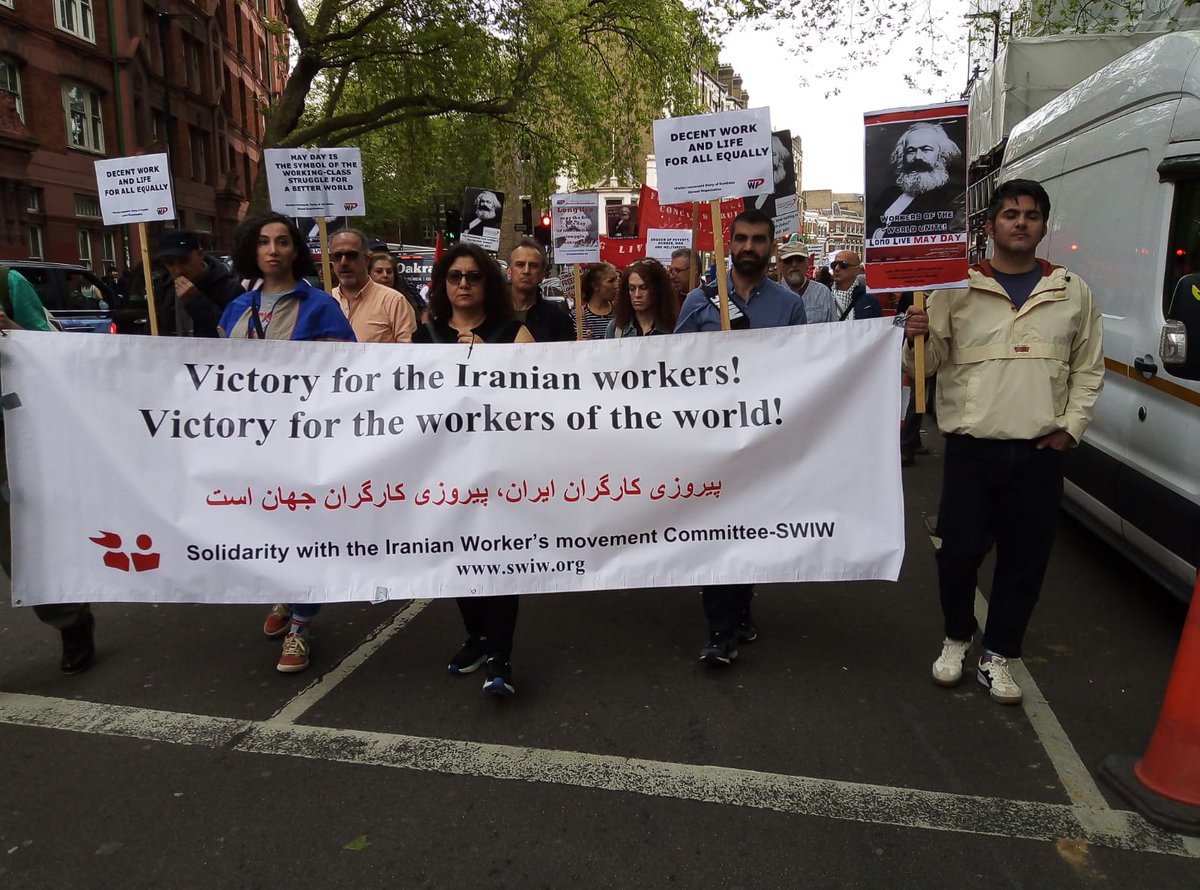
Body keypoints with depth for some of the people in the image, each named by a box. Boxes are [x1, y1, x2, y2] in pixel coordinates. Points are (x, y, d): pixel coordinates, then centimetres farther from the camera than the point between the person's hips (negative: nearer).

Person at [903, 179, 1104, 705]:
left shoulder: (1073, 293, 8)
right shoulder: (958, 289, 1)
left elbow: (1088, 370, 12)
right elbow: (932, 362, 1)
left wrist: (1071, 426, 1)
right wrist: (917, 337, -20)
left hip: (1040, 453, 2)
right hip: (971, 449, -2)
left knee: (1025, 560, 8)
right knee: (960, 551, 0)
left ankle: (998, 656, 25)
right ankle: (956, 639, 27)